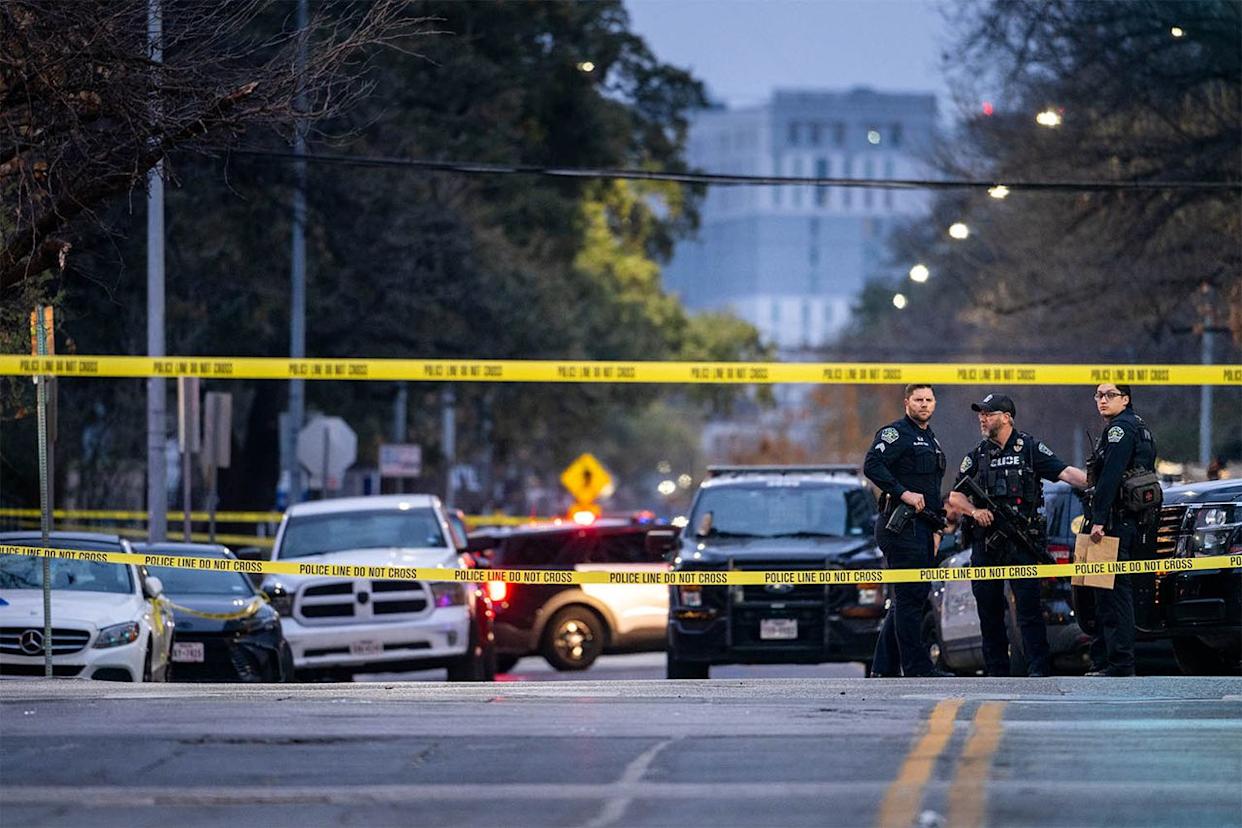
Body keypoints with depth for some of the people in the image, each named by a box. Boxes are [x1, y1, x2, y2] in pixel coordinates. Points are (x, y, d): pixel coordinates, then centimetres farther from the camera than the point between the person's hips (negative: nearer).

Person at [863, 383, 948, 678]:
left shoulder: (931, 440, 22)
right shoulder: (895, 433, -7)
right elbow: (872, 465, -21)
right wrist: (903, 493, -26)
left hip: (922, 528, 10)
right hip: (902, 527, -10)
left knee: (910, 598, 10)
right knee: (910, 595, -10)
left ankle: (884, 667, 13)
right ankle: (916, 665, -11)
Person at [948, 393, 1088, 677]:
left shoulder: (1030, 448, 2)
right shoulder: (977, 455, 14)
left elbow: (1065, 472, -6)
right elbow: (955, 496, 14)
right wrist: (975, 511, -6)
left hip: (1022, 543, -5)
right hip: (985, 543, 5)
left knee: (1029, 606, -9)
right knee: (988, 609, 6)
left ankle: (1038, 669, -10)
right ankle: (997, 671, 13)